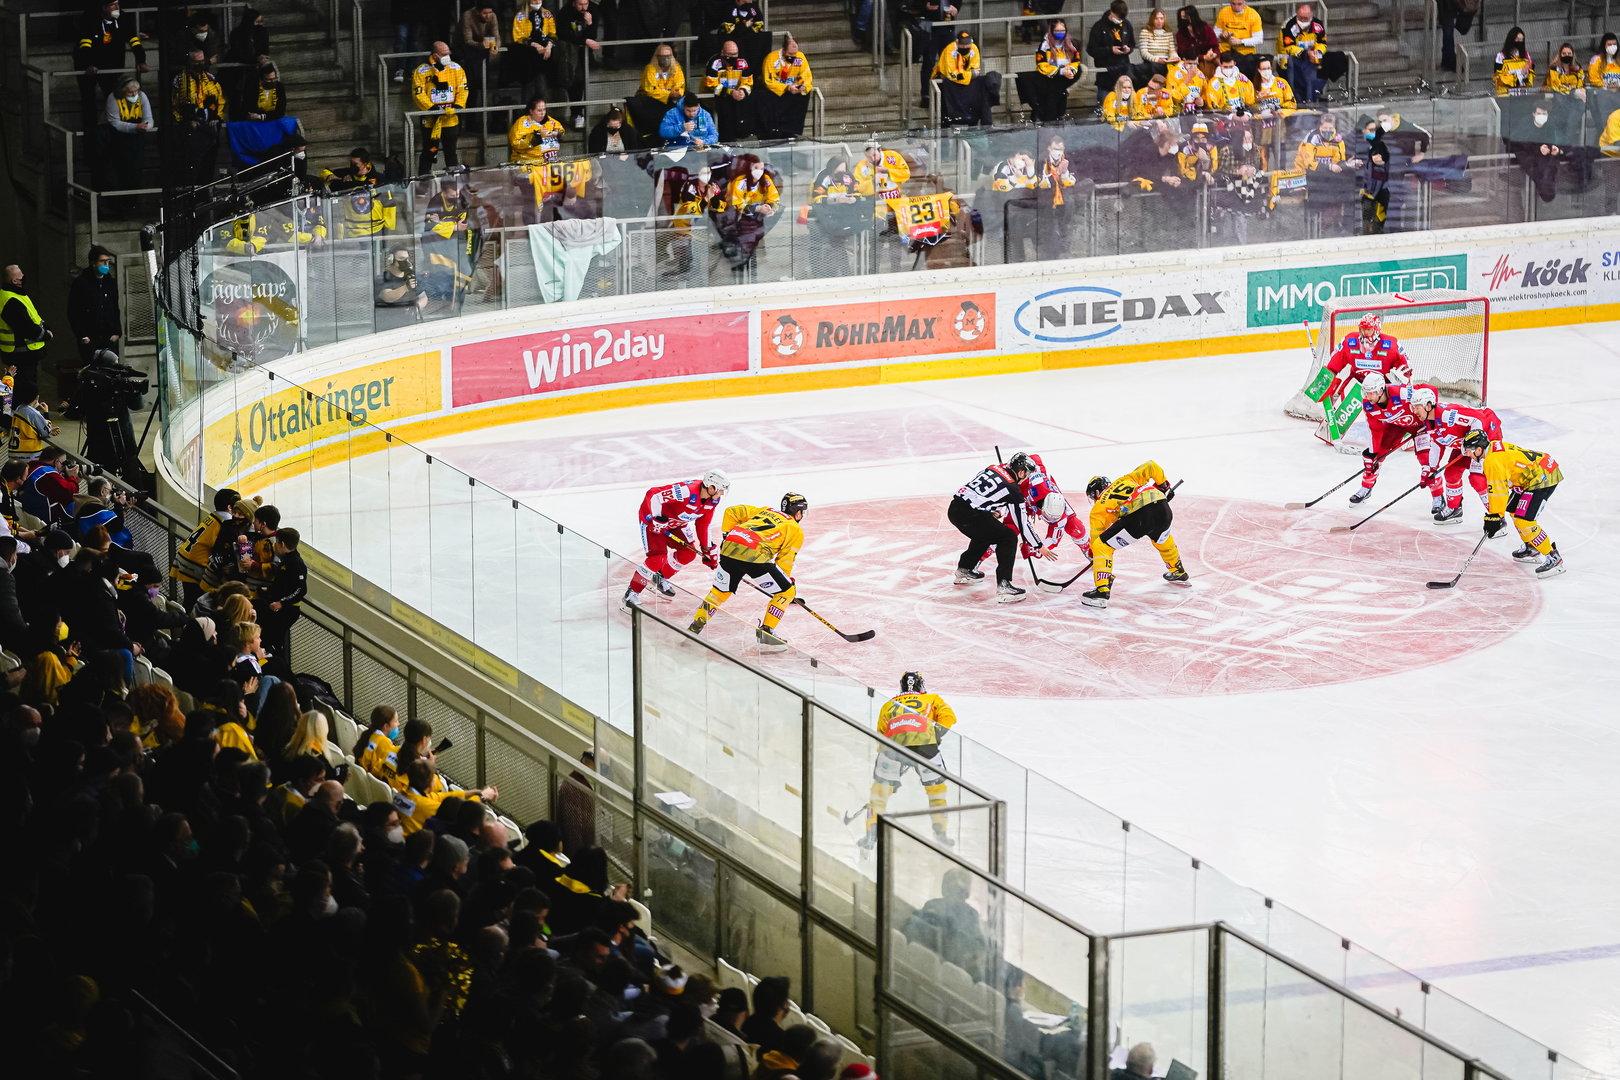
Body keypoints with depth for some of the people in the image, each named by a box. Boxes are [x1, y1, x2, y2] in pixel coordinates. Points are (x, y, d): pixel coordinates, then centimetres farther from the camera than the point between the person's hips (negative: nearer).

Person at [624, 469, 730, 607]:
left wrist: (708, 550, 5)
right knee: (658, 557, -19)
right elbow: (653, 495, -37)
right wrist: (654, 519, -35)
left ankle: (660, 578, 24)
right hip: (651, 516, -8)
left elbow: (703, 525, 4)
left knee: (689, 553, 2)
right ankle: (632, 592, -8)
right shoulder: (687, 492, -37)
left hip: (675, 522, 8)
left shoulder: (712, 500, -10)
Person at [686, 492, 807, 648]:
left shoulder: (764, 511, 32)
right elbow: (784, 560, 10)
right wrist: (789, 582, 22)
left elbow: (731, 512, 26)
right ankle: (765, 631, 9)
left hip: (729, 548, 6)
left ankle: (695, 627, 25)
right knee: (786, 592, 11)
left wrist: (727, 536, 31)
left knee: (721, 590, 27)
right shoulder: (796, 530, 18)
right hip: (755, 556, -6)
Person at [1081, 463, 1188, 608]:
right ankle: (1179, 573, 56)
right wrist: (1163, 485, 40)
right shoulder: (1124, 480, 34)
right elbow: (1151, 467, 27)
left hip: (1138, 516, -5)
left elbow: (1096, 537, 24)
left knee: (1101, 546, 6)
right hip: (1163, 508, 5)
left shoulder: (1097, 510, 23)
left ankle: (1102, 591, -4)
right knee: (1162, 540, 39)